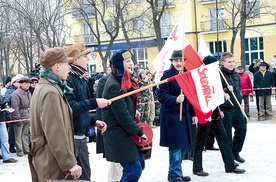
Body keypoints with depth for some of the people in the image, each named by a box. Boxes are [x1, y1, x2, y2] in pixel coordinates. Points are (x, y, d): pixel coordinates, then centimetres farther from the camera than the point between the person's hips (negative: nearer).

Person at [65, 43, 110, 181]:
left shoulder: (81, 81, 14)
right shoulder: (67, 80, -16)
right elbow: (70, 108, -27)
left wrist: (94, 121, 8)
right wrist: (94, 103, -23)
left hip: (81, 137, 10)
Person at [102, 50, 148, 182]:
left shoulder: (124, 81, 10)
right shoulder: (114, 86, -21)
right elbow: (122, 115, -21)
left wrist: (133, 111, 9)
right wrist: (139, 132, -14)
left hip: (125, 131, 10)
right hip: (117, 134, -10)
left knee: (139, 163, 14)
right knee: (134, 171, -8)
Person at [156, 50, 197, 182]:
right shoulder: (167, 75, -9)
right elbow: (160, 95, -16)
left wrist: (193, 114, 12)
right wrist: (175, 99, -30)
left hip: (185, 115, 7)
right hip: (171, 115, -7)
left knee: (183, 146, 11)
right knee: (176, 146, -5)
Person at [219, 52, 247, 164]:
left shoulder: (235, 74, 10)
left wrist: (240, 95, 10)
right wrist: (226, 90, -28)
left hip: (237, 108, 7)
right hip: (225, 110, -7)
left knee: (242, 129, 12)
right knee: (227, 135, 1)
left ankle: (235, 153, 31)